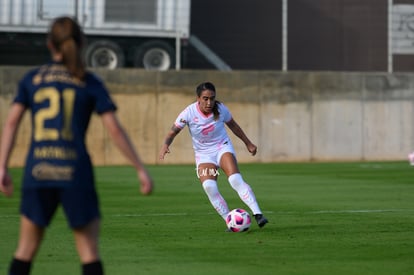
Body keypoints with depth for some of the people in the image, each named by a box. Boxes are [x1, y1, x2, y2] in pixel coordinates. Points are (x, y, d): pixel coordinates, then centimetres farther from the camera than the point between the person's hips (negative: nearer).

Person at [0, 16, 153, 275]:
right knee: (89, 251, 4)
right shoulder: (90, 83, 5)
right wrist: (141, 169, 2)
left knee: (26, 249, 12)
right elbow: (115, 129, -1)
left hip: (38, 170, 2)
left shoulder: (32, 79, 11)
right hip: (75, 171, -2)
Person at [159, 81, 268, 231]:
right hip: (203, 154, 0)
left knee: (236, 180, -24)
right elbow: (173, 131, -8)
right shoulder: (189, 113, -17)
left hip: (223, 147, 0)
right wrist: (165, 145, -29)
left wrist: (248, 143, 16)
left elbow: (233, 125, 7)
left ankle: (258, 214, -27)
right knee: (209, 187, -24)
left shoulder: (221, 109, -12)